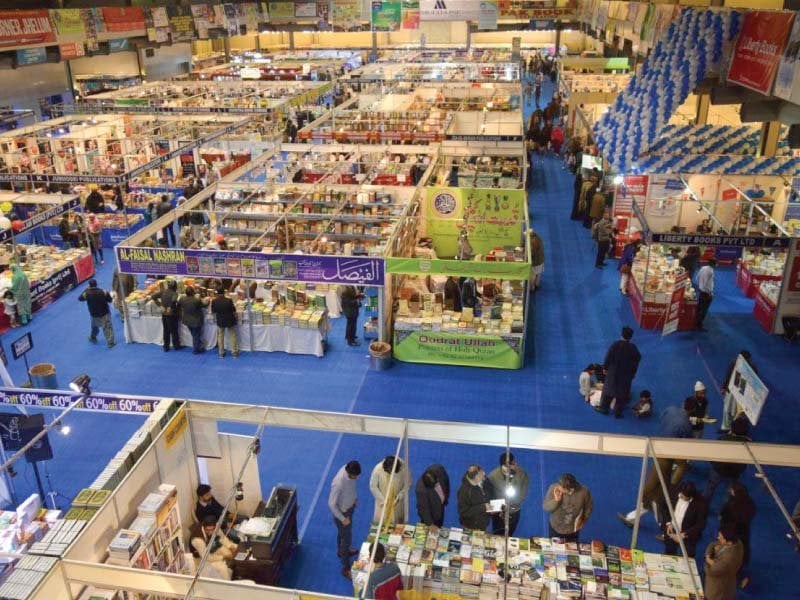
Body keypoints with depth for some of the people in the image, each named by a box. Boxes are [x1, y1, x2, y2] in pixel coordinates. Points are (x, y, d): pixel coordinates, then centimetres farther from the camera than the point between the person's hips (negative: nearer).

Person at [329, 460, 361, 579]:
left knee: (342, 532, 31)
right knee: (347, 537, 8)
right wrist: (343, 519, -22)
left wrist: (355, 498, 16)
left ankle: (341, 550, 57)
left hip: (350, 506, 7)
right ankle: (346, 568, 26)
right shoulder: (338, 483, -41)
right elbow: (331, 504, -30)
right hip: (341, 512, -7)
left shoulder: (350, 471, -18)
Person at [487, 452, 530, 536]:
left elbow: (523, 494, -10)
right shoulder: (493, 475, -23)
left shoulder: (522, 474, -20)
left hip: (514, 512, 1)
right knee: (497, 536, 10)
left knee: (508, 536, 15)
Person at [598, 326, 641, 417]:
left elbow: (608, 357, -11)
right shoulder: (633, 347, -12)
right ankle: (618, 412, 18)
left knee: (609, 390, 16)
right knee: (622, 393, 12)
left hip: (613, 373, 0)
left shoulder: (615, 345, -17)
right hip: (626, 375, 0)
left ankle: (604, 409, 25)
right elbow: (637, 360, -2)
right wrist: (633, 372, 11)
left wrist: (605, 368, 4)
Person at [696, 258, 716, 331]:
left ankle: (697, 324, 29)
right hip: (706, 293, -8)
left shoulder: (703, 268, 0)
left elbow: (697, 278, 9)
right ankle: (700, 326, 9)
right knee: (704, 310, 2)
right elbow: (707, 283, -24)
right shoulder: (710, 271, -24)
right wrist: (710, 293, -15)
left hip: (701, 291, 8)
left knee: (699, 308, 18)